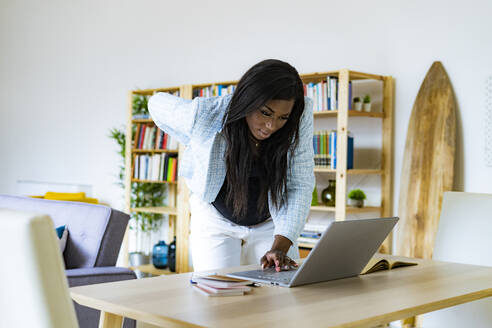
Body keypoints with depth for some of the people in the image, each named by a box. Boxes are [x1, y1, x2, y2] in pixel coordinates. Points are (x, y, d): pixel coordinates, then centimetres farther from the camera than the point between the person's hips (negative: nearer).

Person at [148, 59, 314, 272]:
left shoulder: (300, 118, -24)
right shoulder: (205, 115, -27)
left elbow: (300, 185, -22)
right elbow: (158, 103, -6)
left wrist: (280, 247, -34)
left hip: (271, 223, 1)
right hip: (216, 222, -1)